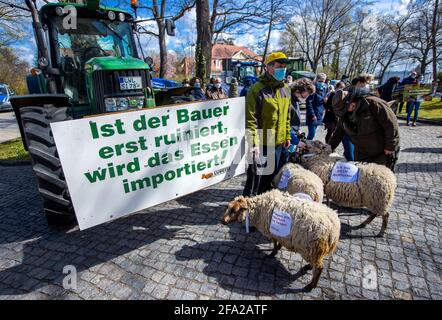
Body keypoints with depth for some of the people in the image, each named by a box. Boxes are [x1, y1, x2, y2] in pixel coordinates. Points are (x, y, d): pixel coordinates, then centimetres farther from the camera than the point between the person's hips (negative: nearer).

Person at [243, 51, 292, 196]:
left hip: (280, 144, 8)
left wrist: (287, 136, 17)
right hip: (262, 145, -7)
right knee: (256, 180, 2)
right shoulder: (257, 89, -13)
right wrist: (253, 143, -24)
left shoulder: (285, 89, 11)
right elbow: (250, 119, -18)